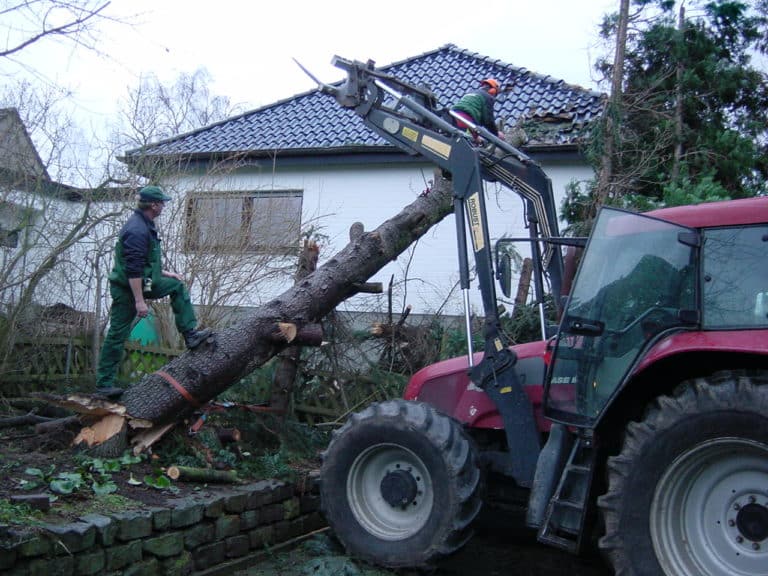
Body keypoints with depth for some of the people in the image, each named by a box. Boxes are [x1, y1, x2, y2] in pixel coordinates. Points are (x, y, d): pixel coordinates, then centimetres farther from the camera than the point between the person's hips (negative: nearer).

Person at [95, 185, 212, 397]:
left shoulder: (144, 225, 9)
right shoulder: (137, 231, -25)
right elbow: (133, 269, -30)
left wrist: (163, 273, 21)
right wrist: (139, 301, -30)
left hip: (143, 282, 9)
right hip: (126, 288, -9)